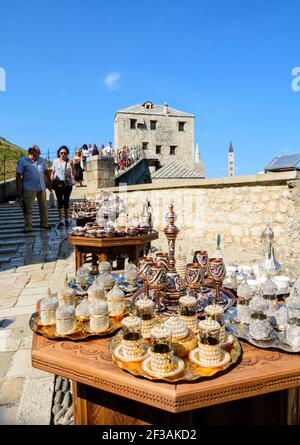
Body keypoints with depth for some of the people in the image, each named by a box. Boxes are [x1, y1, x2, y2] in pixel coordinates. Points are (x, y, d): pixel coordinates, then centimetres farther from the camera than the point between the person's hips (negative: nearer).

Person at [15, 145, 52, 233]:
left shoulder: (41, 160, 9)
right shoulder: (22, 161, -5)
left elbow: (46, 172, 17)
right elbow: (18, 176, -7)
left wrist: (49, 184, 16)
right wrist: (19, 190, -11)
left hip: (42, 187, 5)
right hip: (29, 188, -5)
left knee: (43, 207, 11)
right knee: (28, 208, -4)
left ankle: (44, 224, 23)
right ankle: (28, 227, 2)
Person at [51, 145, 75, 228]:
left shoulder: (69, 161, 0)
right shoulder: (55, 161, 4)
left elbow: (74, 174, -5)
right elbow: (53, 173, 11)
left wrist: (72, 165, -19)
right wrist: (51, 182, 3)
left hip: (68, 184, 0)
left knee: (66, 201, 7)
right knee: (60, 201, -4)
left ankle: (66, 219, 18)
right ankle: (61, 220, -5)